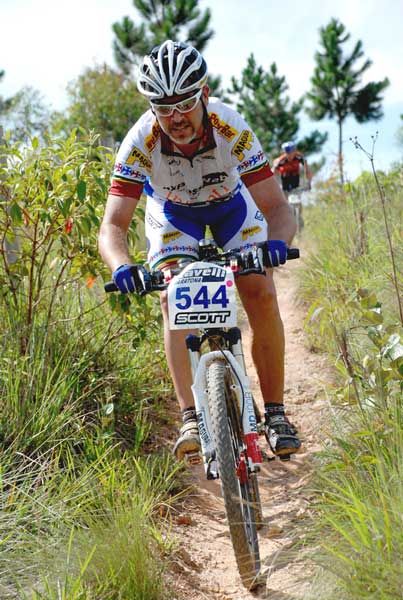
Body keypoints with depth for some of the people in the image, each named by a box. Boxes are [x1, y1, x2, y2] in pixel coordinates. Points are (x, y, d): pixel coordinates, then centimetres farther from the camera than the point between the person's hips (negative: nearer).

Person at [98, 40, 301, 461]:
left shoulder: (232, 129, -35)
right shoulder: (140, 142, -34)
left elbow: (277, 208, -35)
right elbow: (113, 225, -36)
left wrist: (276, 241, -57)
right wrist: (122, 267, -57)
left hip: (230, 202, 0)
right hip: (172, 210, 0)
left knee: (261, 295, -15)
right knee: (174, 299, -22)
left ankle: (275, 413, -3)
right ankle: (191, 418, -22)